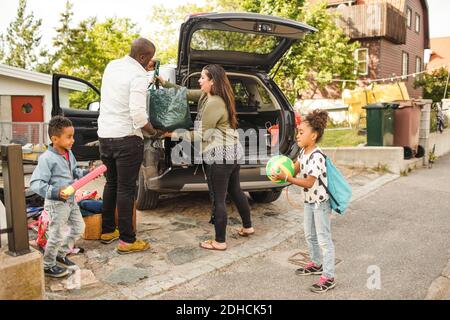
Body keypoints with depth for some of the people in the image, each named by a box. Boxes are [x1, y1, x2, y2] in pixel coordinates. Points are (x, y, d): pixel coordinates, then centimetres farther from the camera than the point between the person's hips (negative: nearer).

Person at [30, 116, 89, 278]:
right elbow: (35, 183, -23)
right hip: (56, 203, -8)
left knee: (78, 227, 17)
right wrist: (55, 192, -34)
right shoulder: (47, 158, -22)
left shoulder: (69, 153, 4)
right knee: (57, 235, 1)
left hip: (70, 200, 8)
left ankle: (61, 254, 36)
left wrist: (86, 173, 3)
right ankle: (47, 266, 23)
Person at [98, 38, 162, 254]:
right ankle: (127, 240, 7)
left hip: (104, 135, 8)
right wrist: (153, 132, -8)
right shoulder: (138, 76, -15)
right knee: (126, 189, -1)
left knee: (112, 184, 19)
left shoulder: (112, 66, 10)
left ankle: (107, 231, 29)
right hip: (126, 139, -8)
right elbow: (138, 113, -23)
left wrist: (146, 70, 27)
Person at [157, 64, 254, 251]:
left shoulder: (214, 104, -19)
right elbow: (186, 93, 19)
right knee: (235, 191, 23)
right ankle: (247, 227, 38)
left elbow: (202, 135, -15)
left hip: (220, 156, -11)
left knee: (218, 199, -1)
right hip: (232, 152, 11)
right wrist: (164, 83, 13)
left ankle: (220, 242, 10)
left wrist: (175, 134, -9)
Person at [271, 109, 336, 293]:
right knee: (310, 235, 21)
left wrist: (286, 178, -29)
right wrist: (280, 172, -14)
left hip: (321, 203, -9)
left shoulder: (317, 157, -26)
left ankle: (328, 278, 5)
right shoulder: (303, 152, 2)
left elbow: (308, 183, -27)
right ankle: (316, 264, 39)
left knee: (324, 239, -3)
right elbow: (295, 169, 4)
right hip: (309, 201, 9)